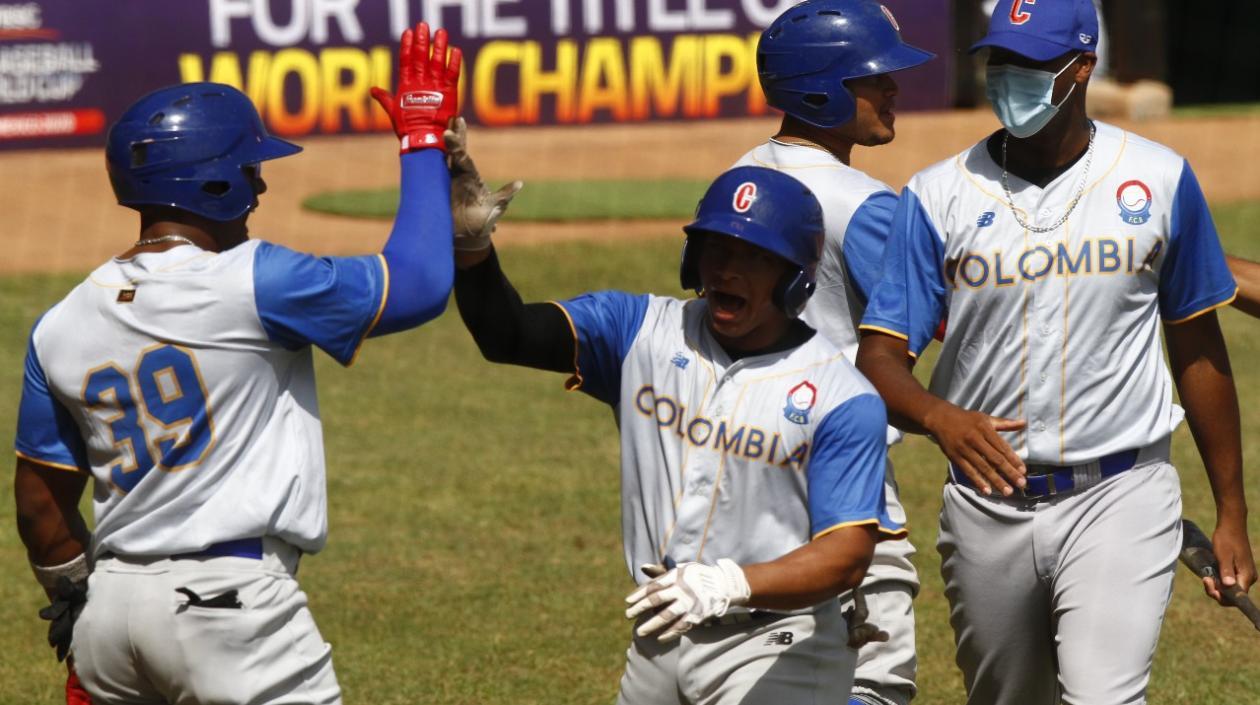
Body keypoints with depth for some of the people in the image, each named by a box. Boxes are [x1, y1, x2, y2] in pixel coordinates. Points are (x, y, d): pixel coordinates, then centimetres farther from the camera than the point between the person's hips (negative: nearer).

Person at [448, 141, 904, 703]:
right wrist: (471, 243, -29)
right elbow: (508, 333, -9)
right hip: (658, 638, 5)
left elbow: (847, 555, -17)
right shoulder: (640, 331, 2)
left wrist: (731, 584, -34)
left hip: (774, 653, -5)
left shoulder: (842, 399, -11)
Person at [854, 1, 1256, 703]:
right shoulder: (939, 196, 0)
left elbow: (1198, 349, 9)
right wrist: (942, 418, -29)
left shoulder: (1158, 181, 1)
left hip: (1120, 497, -2)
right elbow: (881, 357, -5)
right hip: (989, 506, 2)